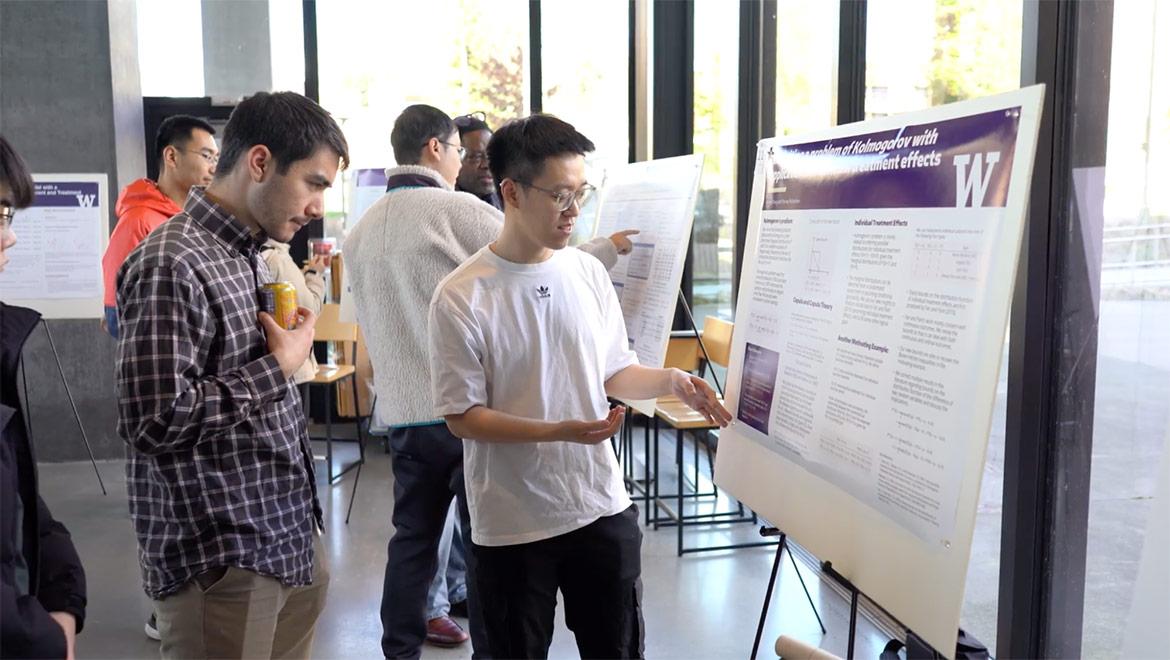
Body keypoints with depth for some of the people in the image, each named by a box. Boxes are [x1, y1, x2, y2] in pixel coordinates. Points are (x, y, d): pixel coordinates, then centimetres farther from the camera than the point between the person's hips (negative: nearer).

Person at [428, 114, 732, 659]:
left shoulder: (589, 273, 0)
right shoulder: (461, 298, -14)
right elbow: (462, 417, -13)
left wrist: (672, 381, -10)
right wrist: (562, 431, -24)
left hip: (603, 507, 4)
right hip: (513, 526, -4)